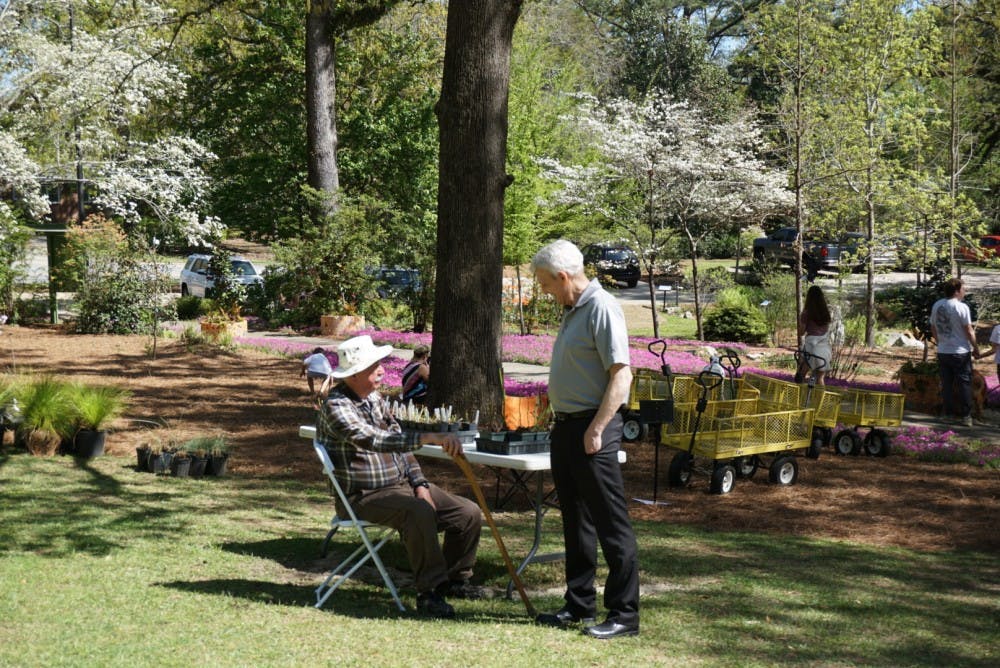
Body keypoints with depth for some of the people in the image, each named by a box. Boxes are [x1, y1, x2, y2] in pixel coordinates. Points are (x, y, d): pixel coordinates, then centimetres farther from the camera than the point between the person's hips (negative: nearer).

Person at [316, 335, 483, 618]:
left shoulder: (375, 398, 11)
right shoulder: (336, 407, -17)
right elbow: (375, 440, -34)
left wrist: (420, 484, 2)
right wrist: (430, 438, -41)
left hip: (402, 484, 9)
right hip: (364, 496, -9)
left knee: (468, 512, -2)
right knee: (419, 513, -36)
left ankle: (454, 579, 17)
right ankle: (429, 591, -24)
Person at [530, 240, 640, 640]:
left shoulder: (602, 309, -15)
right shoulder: (572, 310, 14)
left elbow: (621, 376, -20)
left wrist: (596, 430, -22)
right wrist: (561, 421, 16)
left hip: (592, 429, -10)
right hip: (566, 426, 10)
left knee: (611, 525, -4)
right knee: (575, 522, 16)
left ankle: (624, 614, 1)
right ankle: (579, 605, 25)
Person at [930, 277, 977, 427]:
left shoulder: (936, 306, 5)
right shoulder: (961, 307, -15)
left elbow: (933, 328, 12)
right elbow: (969, 331, -14)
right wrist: (975, 347, -2)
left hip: (942, 352, 6)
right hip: (960, 352, -6)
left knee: (946, 384, 12)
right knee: (965, 383, 2)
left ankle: (948, 412, 14)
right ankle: (966, 416, 2)